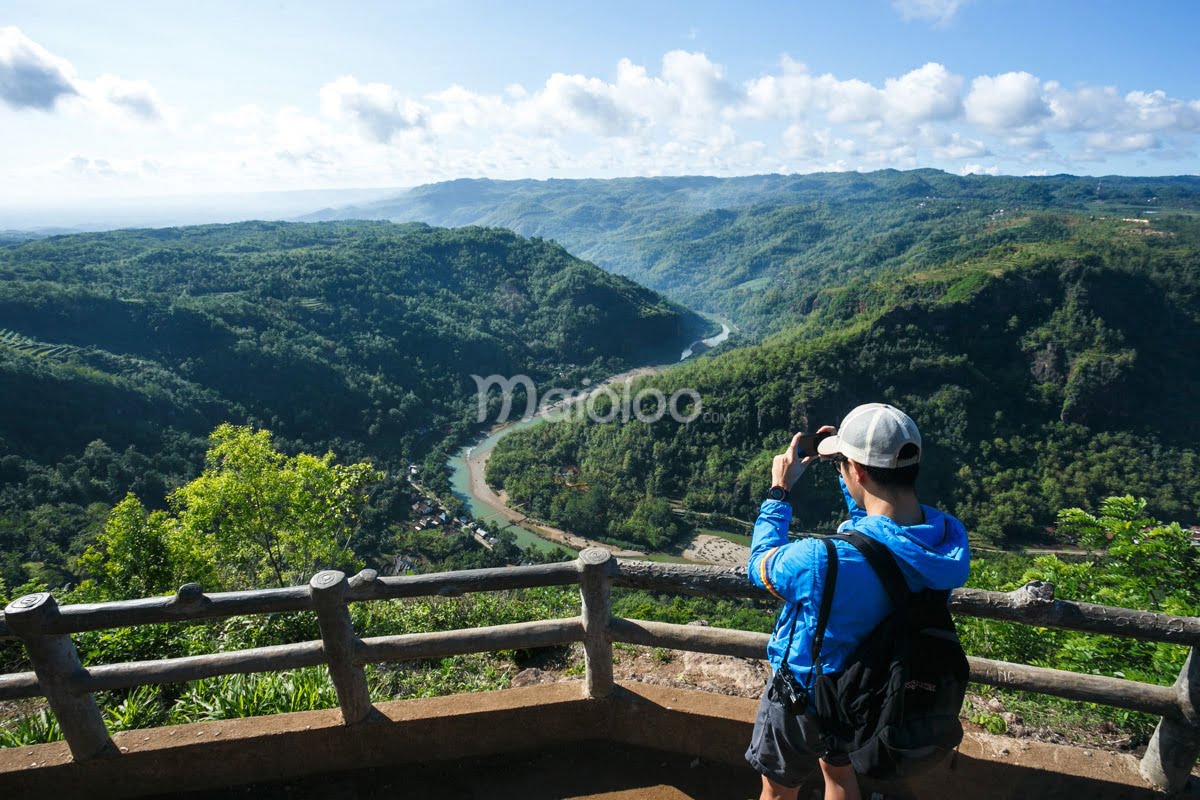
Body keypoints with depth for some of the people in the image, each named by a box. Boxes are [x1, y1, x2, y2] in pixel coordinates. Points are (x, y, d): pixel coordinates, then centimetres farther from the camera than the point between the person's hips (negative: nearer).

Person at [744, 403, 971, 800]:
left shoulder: (826, 559, -42)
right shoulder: (951, 536, -22)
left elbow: (760, 566, -19)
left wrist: (779, 491, -11)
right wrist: (847, 476, -2)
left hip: (805, 695, -5)